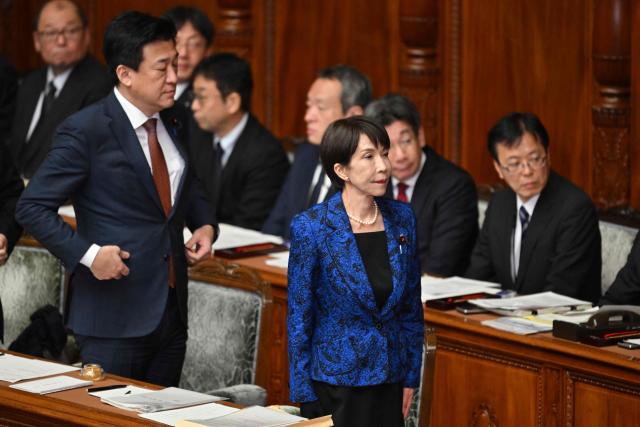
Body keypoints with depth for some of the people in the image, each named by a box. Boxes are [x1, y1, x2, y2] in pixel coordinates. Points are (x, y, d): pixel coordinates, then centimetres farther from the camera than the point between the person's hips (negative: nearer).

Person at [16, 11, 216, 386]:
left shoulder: (171, 125, 10)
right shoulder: (86, 131, -12)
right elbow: (32, 207, -11)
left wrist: (205, 226, 7)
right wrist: (88, 253, -21)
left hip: (172, 311, 7)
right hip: (116, 317, -7)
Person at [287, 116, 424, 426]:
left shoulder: (401, 218, 1)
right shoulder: (311, 227, -13)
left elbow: (411, 305, 10)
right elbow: (299, 318, -8)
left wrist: (411, 377, 9)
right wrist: (306, 398, -8)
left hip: (389, 383, 4)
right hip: (334, 385, -4)